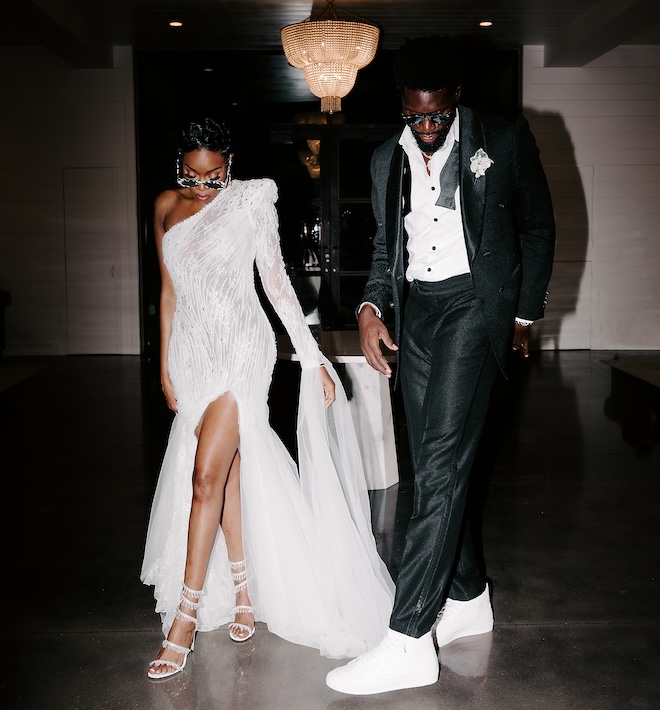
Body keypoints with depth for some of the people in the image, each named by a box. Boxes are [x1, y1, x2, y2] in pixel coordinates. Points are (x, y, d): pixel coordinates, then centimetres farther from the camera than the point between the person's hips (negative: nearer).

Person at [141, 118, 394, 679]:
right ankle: (243, 589, 23)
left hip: (242, 347, -4)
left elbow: (278, 283, -2)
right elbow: (169, 289, 15)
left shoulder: (251, 203, -3)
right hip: (193, 349, 5)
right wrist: (166, 364, 14)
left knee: (207, 474, -10)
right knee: (228, 470, 9)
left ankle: (185, 617, -1)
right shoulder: (166, 208, 9)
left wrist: (313, 358, -4)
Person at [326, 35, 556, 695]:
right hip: (415, 311, 6)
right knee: (433, 468, 8)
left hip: (477, 300, -5)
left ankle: (408, 640, -16)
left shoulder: (505, 136, 1)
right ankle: (468, 599, 26)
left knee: (441, 464, -16)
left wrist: (525, 313, 7)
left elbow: (538, 227, 8)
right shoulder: (387, 158, 13)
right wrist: (370, 307, -2)